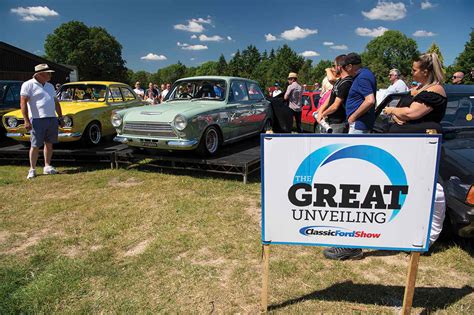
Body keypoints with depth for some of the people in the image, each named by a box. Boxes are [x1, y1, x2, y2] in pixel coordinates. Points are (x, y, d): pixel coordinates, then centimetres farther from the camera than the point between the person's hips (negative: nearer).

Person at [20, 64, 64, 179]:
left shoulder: (50, 86, 17)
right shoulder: (28, 85, -3)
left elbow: (56, 102, 22)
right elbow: (23, 103, -9)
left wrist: (60, 117, 17)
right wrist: (26, 121, -17)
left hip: (52, 119, 6)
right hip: (37, 119, -6)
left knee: (49, 144, 8)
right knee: (35, 145, -3)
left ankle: (47, 167, 17)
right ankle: (32, 169, 4)